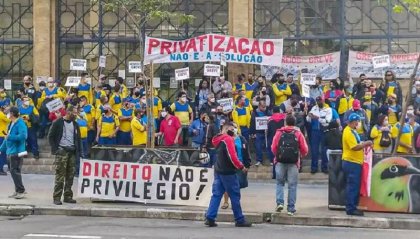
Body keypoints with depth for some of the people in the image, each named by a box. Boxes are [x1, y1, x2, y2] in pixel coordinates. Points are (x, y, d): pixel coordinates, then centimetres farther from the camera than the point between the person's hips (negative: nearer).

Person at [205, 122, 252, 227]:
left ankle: (210, 218, -1)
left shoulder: (218, 140, 14)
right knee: (235, 196, 0)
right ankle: (240, 220, 5)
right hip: (228, 172, -8)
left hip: (218, 171, 8)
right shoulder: (228, 139, -13)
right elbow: (232, 156, -19)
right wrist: (241, 167, -10)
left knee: (216, 194, 6)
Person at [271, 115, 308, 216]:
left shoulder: (279, 132, 3)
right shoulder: (298, 134, 3)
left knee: (280, 183, 14)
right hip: (293, 162, 0)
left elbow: (273, 148, -1)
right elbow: (304, 150, -1)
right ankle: (291, 209, 4)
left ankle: (280, 202, -5)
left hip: (280, 162, 1)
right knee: (292, 185, 4)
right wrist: (300, 156, 20)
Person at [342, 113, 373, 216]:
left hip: (355, 162, 10)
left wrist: (363, 144, 9)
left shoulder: (352, 131, 18)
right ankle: (350, 209, -5)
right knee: (352, 186, -8)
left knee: (355, 186, 13)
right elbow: (355, 147, -21)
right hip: (351, 162, -10)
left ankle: (352, 207, 18)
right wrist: (365, 144, -14)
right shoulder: (348, 132, -15)